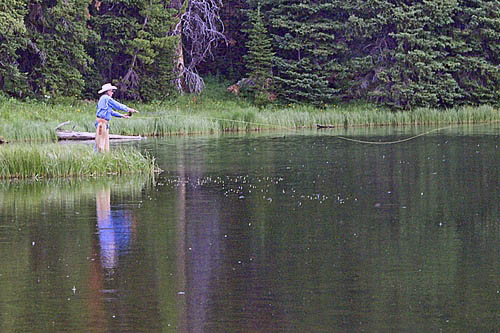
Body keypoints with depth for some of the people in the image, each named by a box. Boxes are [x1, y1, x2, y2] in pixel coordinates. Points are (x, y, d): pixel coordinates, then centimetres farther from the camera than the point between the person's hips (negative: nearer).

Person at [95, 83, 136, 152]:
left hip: (105, 123, 10)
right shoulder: (106, 98, -7)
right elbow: (118, 106, -5)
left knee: (106, 143, 8)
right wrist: (129, 110, 6)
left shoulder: (103, 99, 24)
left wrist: (122, 115, 28)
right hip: (102, 122, -10)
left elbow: (111, 112, 30)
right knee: (100, 142, -12)